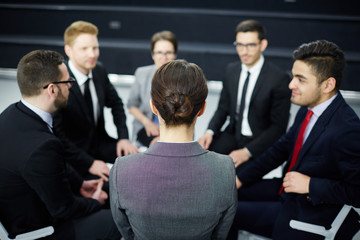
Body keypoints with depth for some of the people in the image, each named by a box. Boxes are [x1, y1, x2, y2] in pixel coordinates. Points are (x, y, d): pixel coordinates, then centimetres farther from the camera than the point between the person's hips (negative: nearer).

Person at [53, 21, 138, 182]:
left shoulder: (99, 71, -3)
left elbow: (115, 103, 12)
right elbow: (57, 134, -21)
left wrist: (123, 137, 0)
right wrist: (89, 163, -22)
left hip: (100, 143, 6)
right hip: (74, 152, -6)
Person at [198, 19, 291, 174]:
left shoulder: (279, 78, -13)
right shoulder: (231, 70, 6)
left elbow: (279, 126, -12)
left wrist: (247, 152, -20)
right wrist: (210, 132, -7)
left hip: (258, 143, -5)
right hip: (232, 136, 5)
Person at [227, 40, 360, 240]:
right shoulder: (308, 109, -3)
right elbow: (282, 148, 8)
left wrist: (310, 185, -24)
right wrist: (242, 179, 5)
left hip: (314, 214, -8)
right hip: (288, 189, 8)